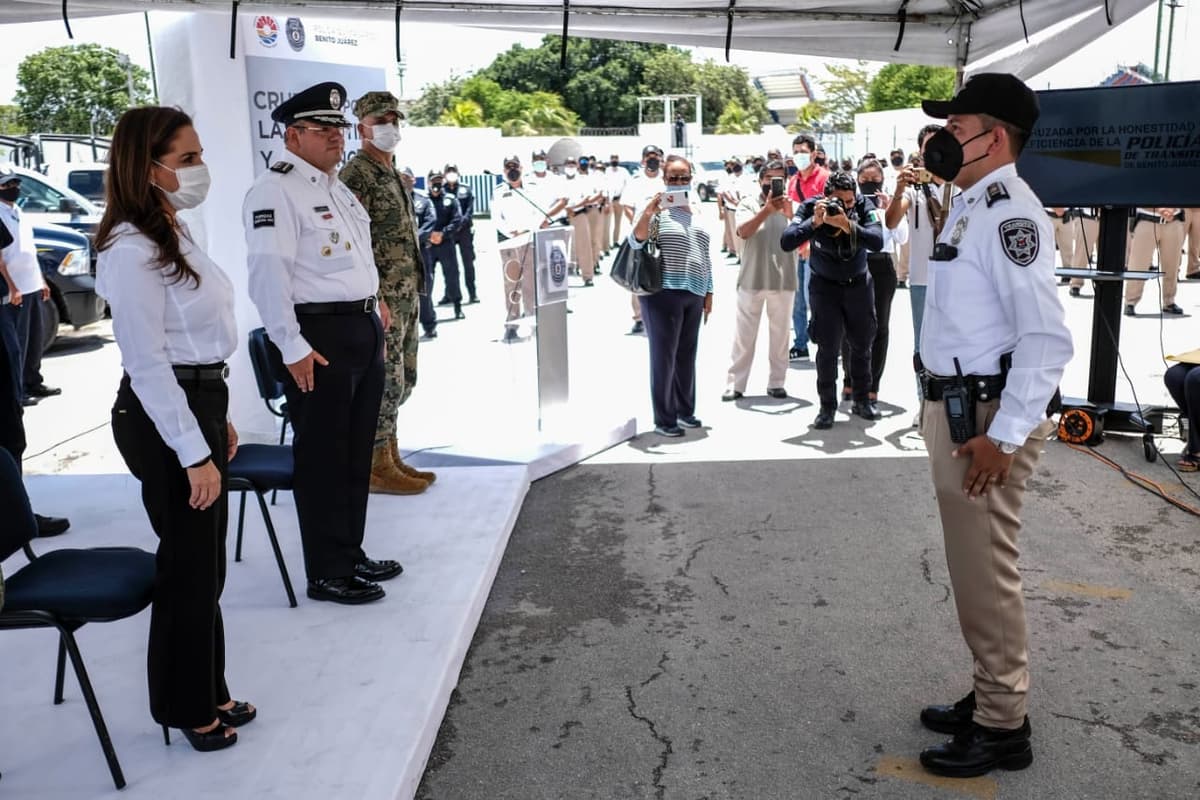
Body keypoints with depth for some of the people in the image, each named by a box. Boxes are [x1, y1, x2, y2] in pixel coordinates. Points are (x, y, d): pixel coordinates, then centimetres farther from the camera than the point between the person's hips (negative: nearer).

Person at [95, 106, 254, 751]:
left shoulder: (174, 233, 11)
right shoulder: (133, 250, -18)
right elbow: (147, 363, -21)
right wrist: (195, 453, -20)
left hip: (200, 403, 9)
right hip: (165, 418, -9)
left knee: (205, 562, 18)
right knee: (188, 566, 4)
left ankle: (208, 693, 33)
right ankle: (186, 707, 23)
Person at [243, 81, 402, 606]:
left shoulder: (337, 187, 18)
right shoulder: (276, 189, -12)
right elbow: (268, 270, -21)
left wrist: (374, 305, 23)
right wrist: (292, 347, -24)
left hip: (364, 330, 10)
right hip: (318, 336, -9)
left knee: (357, 453, 16)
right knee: (322, 459, 0)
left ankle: (351, 556, 30)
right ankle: (327, 575, 11)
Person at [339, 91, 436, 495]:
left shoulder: (393, 173, 17)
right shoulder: (355, 174, -12)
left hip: (407, 296, 9)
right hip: (382, 297, -9)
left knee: (401, 380, 14)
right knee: (384, 382, -4)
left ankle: (390, 457, 24)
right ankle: (377, 468, 6)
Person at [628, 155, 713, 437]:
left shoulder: (696, 210, 15)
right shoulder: (654, 205, -4)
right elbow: (636, 242, -16)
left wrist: (708, 291, 18)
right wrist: (646, 214, -32)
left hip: (694, 294, 6)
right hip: (663, 293, -6)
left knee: (687, 354, 12)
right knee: (664, 355, -1)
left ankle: (685, 411, 24)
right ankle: (663, 420, 5)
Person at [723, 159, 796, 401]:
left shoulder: (790, 207, 5)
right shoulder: (748, 204, 1)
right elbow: (743, 232, -16)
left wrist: (790, 216, -22)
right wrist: (767, 210, -27)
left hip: (783, 280, 2)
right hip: (752, 279, -2)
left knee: (780, 334, 7)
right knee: (744, 335, 2)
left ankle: (776, 383, 15)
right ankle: (735, 384, 6)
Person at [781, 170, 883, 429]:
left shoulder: (864, 206, -16)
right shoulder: (811, 207, -18)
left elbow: (877, 241, -31)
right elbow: (786, 243, -28)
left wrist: (847, 225, -43)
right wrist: (814, 222, -39)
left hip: (858, 282, 2)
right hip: (825, 284, -2)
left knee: (862, 344, 9)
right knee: (828, 347, -7)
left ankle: (862, 400, 25)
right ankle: (827, 406, 2)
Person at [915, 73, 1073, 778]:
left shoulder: (1010, 212, -17)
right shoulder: (971, 207, 14)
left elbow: (1048, 336, -24)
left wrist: (1003, 435, -24)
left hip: (988, 416, -10)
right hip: (959, 406, 10)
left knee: (987, 572, 0)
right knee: (972, 566, 19)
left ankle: (1003, 728, 15)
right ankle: (993, 695, 34)